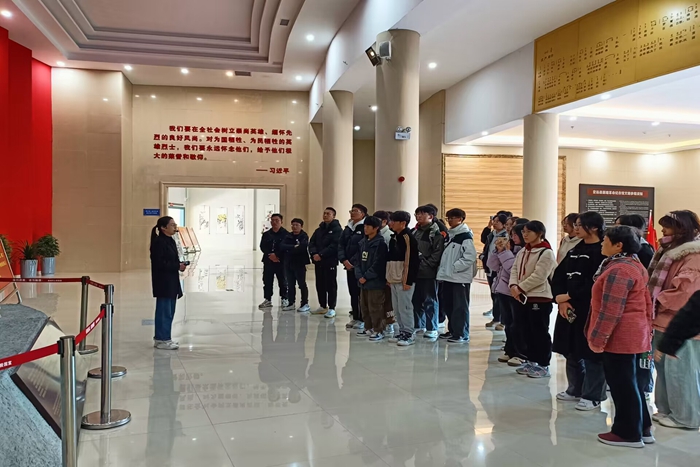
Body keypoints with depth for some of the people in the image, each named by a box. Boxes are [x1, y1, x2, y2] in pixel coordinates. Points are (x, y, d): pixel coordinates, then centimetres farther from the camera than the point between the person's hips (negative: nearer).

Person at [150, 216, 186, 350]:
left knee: (169, 311, 15)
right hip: (163, 282, -10)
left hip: (171, 281, 10)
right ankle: (162, 340, 5)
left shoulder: (170, 241, 13)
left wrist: (180, 264, 0)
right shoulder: (159, 242, -16)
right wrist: (177, 266, -18)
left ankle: (162, 337, 24)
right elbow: (159, 263, -21)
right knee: (164, 311, -3)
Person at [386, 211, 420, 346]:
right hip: (394, 279, 9)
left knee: (405, 307, -5)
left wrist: (409, 280, -19)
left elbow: (412, 261, -17)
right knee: (396, 308, 12)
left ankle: (409, 334, 3)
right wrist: (389, 277, 17)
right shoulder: (394, 237, 15)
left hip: (404, 280, -9)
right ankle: (402, 332, 22)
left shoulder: (408, 237, -13)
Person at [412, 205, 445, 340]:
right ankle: (418, 325, 26)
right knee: (416, 300, 13)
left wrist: (424, 264, -18)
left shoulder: (436, 232, -8)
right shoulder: (415, 231, 15)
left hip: (428, 273, -7)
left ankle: (432, 329, 7)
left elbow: (437, 253, -15)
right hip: (415, 271, 7)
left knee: (430, 301, 0)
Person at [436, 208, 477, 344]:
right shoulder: (451, 235, 15)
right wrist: (443, 270, 11)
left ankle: (462, 334, 2)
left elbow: (470, 257, -20)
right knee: (448, 305, 14)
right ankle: (453, 330, 25)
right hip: (448, 277, 9)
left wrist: (454, 267, -18)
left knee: (460, 307, -4)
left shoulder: (466, 236, -11)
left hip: (460, 277, -9)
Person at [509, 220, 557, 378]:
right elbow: (515, 269, 10)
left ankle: (543, 365, 10)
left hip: (540, 298, -8)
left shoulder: (546, 253, -13)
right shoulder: (522, 252, 13)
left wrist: (520, 288, -16)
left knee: (540, 332, 0)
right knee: (528, 331, 15)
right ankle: (532, 361, 28)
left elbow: (538, 276, -19)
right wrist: (513, 285, -8)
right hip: (523, 297, 8)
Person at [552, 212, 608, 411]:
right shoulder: (574, 251, 13)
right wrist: (560, 300, -7)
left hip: (591, 310, -8)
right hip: (569, 308, 8)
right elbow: (558, 276, 8)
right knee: (571, 350, 15)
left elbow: (596, 284, -20)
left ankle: (593, 395, 14)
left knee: (591, 352, 1)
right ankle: (575, 390, 30)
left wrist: (569, 296, -14)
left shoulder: (603, 252, -10)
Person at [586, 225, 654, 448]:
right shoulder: (634, 265, 13)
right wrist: (647, 327, 25)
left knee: (622, 385, 1)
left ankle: (629, 434, 11)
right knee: (629, 383, 18)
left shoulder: (618, 270, -20)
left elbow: (611, 310, -23)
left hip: (620, 336, -11)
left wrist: (598, 337, -18)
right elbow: (645, 302, 20)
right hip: (634, 334, 11)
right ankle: (642, 429, 27)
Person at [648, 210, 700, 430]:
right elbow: (658, 282, 22)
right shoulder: (672, 251, 17)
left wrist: (658, 303, -14)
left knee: (680, 370, -1)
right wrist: (656, 305, 8)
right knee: (664, 367, 16)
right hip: (665, 320, 10)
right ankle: (666, 409, 27)